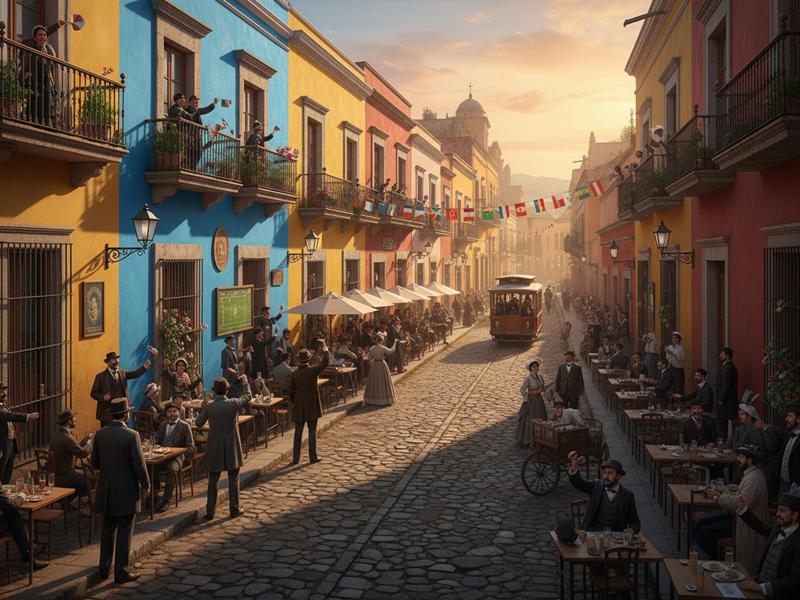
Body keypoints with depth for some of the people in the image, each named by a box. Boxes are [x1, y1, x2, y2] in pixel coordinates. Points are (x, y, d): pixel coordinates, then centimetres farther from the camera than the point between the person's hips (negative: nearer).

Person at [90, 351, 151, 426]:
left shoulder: (122, 373, 11)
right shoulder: (101, 376, -2)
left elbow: (135, 374, -1)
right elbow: (93, 393, 0)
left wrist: (144, 367, -18)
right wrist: (103, 397, -19)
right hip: (107, 413, -4)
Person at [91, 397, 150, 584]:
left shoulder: (100, 434, -2)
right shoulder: (131, 435, -17)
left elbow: (95, 463, 6)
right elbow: (139, 465, -14)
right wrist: (146, 485, -1)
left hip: (106, 491, 5)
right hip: (127, 491, -5)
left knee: (107, 530, 16)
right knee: (124, 532, 4)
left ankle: (104, 568, 24)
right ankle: (121, 571, 9)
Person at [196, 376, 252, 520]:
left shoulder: (208, 407, -12)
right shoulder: (233, 404, -14)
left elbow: (198, 423, 3)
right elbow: (248, 396, 5)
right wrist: (245, 382, 19)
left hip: (214, 448, 1)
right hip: (232, 448, -1)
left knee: (213, 481, 11)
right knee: (233, 480, 12)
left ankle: (210, 511, 14)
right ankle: (234, 509, 17)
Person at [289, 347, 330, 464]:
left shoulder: (294, 373, -3)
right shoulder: (313, 370, -13)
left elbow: (291, 391, 3)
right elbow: (325, 362, -4)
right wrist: (324, 347, 6)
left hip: (299, 407, 3)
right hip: (312, 406, -3)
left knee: (298, 433, 9)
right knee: (312, 432, 6)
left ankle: (295, 458, 12)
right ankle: (313, 457, 11)